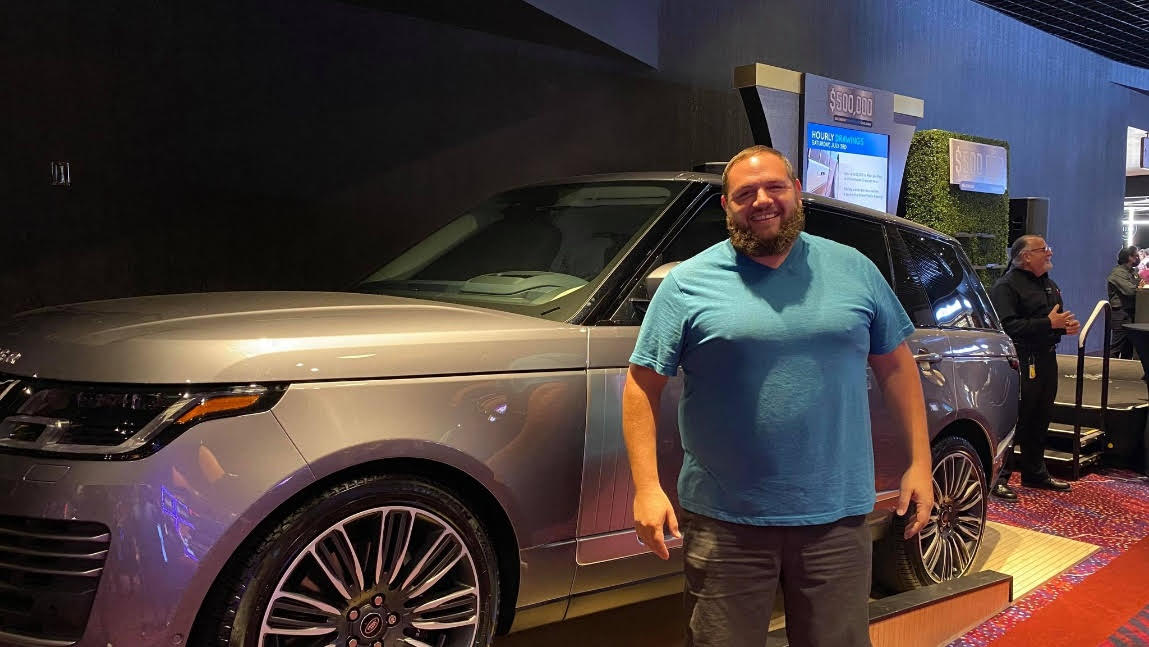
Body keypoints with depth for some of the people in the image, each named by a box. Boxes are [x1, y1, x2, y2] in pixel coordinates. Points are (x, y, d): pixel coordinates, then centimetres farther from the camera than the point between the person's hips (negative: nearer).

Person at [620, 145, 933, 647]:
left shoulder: (854, 270, 7)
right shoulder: (688, 283, -2)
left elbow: (896, 366, 12)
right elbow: (642, 385, -3)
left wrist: (919, 463, 6)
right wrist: (646, 488, -11)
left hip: (837, 517, 3)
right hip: (725, 521, -2)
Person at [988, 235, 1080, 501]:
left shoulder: (1049, 284, 19)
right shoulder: (1007, 286, -13)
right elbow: (1008, 326, -25)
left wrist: (1066, 326, 10)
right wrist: (1049, 323, -23)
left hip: (1047, 359, 9)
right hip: (1021, 363, -9)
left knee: (1040, 420, 17)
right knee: (1012, 421, -8)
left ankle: (1035, 473, 30)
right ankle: (998, 478, -2)